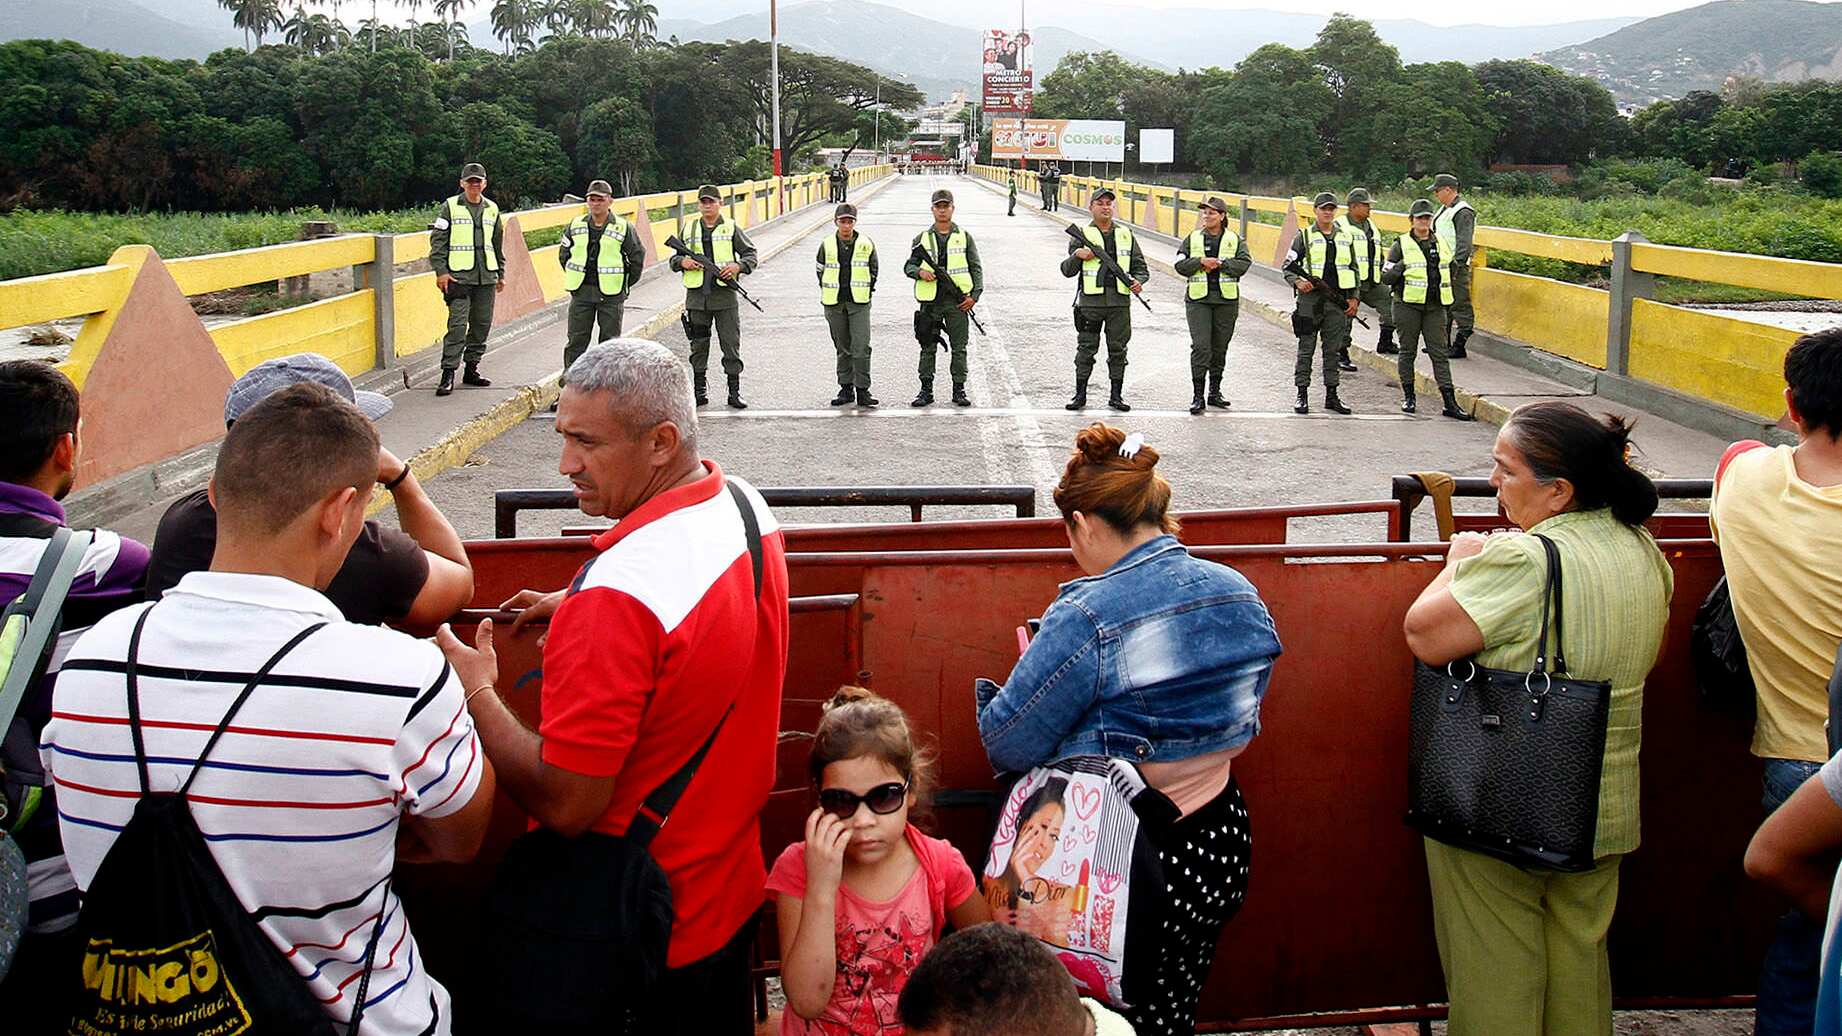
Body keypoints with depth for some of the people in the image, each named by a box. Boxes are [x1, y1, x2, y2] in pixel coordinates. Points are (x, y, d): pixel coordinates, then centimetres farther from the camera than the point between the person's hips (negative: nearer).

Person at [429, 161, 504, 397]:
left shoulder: (492, 209, 15)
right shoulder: (450, 207, 1)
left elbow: (498, 244, 23)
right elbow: (438, 241, -2)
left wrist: (501, 273, 22)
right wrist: (440, 271, -11)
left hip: (486, 277, 5)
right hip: (458, 276, -5)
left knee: (482, 324, 7)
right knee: (457, 325, -12)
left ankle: (472, 368, 19)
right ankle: (448, 373, -12)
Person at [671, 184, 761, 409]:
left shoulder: (731, 228, 4)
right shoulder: (689, 228, 10)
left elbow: (752, 255, 5)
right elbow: (673, 260, 15)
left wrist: (738, 266, -14)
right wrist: (682, 262, -7)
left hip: (725, 297, -2)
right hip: (697, 296, 2)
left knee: (731, 345, -1)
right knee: (698, 346, 8)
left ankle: (734, 393, 6)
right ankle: (699, 390, 17)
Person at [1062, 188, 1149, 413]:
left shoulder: (1126, 234, 13)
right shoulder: (1082, 234, 5)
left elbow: (1140, 266, 17)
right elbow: (1067, 271, 2)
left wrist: (1138, 280, -4)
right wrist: (1077, 256, -18)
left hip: (1119, 301, 2)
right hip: (1090, 300, -2)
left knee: (1118, 349, 5)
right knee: (1086, 348, 1)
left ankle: (1116, 395, 13)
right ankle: (1080, 394, 9)